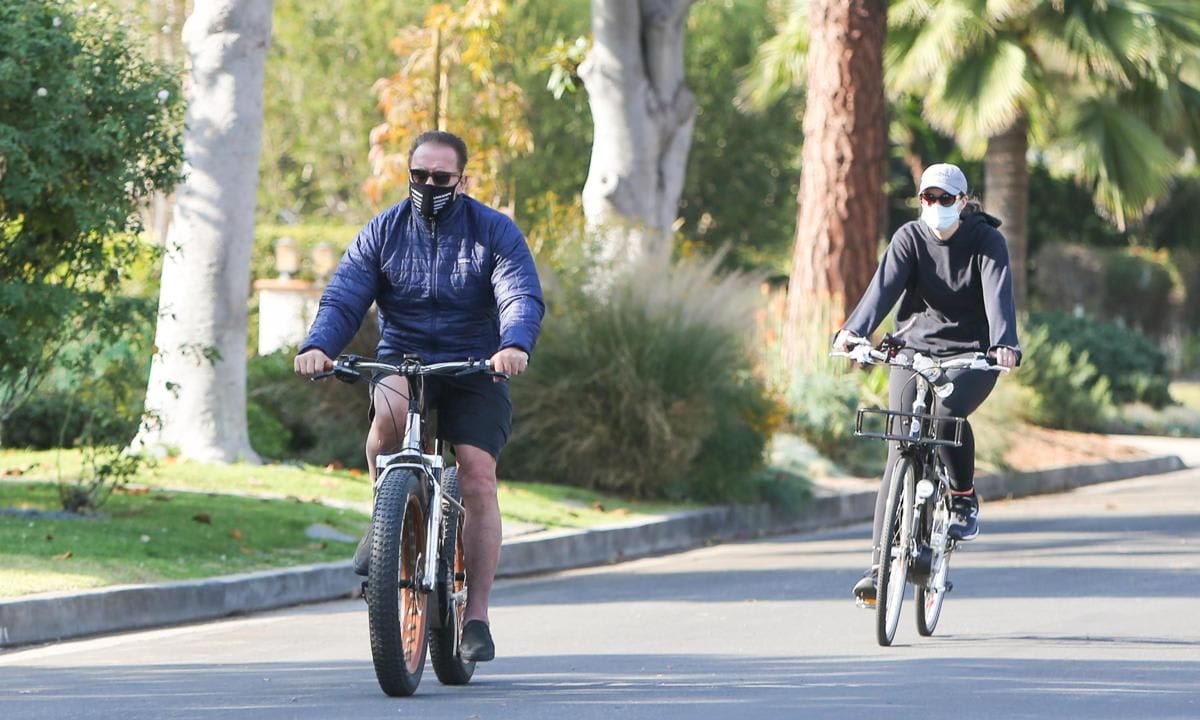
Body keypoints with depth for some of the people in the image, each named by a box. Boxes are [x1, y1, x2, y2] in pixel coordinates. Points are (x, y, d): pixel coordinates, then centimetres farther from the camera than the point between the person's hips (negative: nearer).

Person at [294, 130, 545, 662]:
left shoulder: (495, 232, -3)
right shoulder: (382, 233, 2)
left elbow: (522, 297, -16)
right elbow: (342, 299, -6)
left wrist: (514, 346, -39)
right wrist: (318, 346, -27)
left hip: (474, 370, -1)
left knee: (478, 477, -16)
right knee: (388, 409, -35)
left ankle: (477, 618, -9)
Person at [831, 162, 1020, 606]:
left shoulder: (987, 242, -7)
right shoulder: (910, 238, -2)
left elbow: (998, 293, -22)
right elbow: (885, 285, -18)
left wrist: (1003, 343, -42)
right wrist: (854, 331, -37)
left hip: (970, 355, -2)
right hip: (915, 351, 2)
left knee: (947, 409, -33)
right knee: (901, 450, -9)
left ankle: (964, 499, -7)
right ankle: (881, 561, -8)